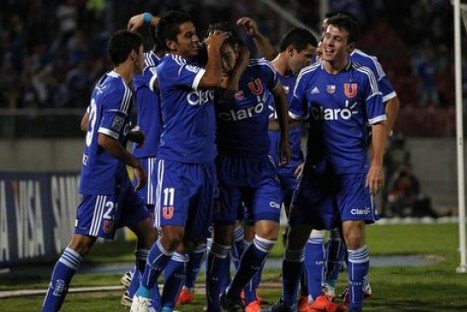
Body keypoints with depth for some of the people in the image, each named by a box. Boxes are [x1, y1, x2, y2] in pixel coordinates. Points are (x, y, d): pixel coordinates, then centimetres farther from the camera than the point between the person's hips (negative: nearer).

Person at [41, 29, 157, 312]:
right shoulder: (121, 91, -18)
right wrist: (136, 164, -12)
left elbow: (87, 124, 22)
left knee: (148, 231, 13)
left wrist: (128, 135, 22)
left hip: (116, 180, 10)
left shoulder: (105, 84, 12)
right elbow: (105, 140, -23)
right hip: (105, 180, -10)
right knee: (82, 243, -10)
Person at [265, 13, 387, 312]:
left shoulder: (363, 76, -1)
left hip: (354, 169, -3)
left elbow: (379, 122, 1)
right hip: (316, 168, 3)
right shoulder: (307, 77, 5)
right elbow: (291, 118, 12)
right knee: (297, 232, 2)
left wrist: (377, 163, -6)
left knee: (353, 232, -12)